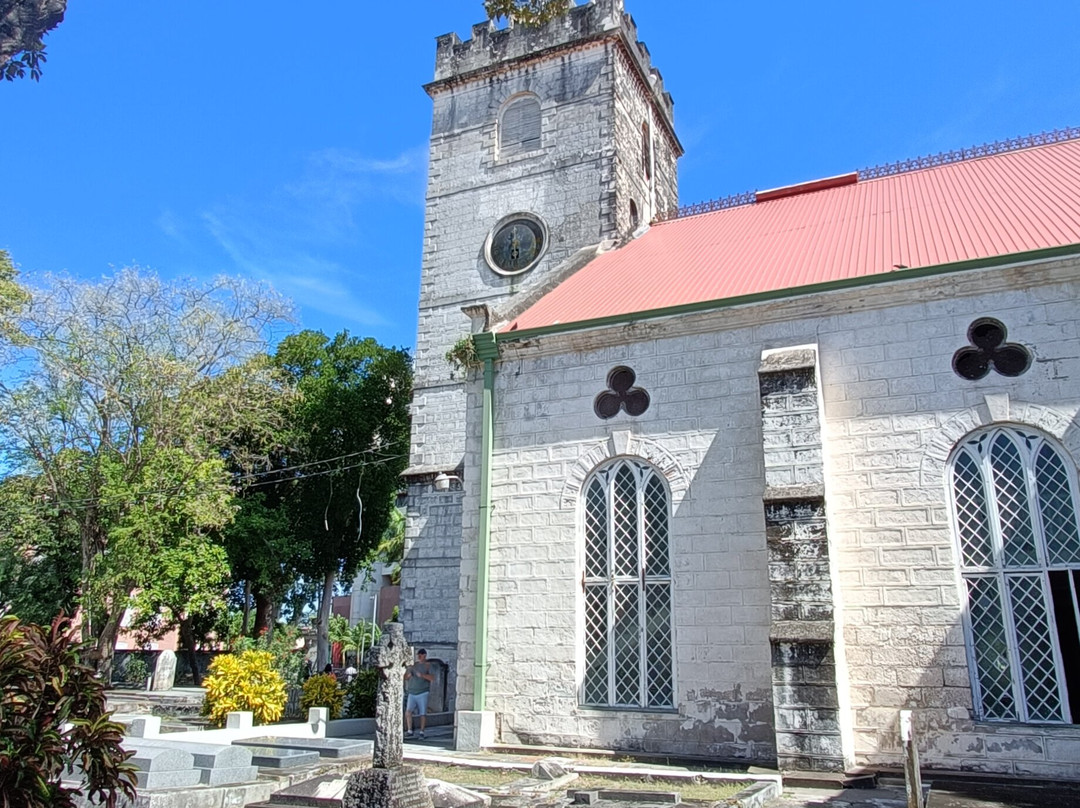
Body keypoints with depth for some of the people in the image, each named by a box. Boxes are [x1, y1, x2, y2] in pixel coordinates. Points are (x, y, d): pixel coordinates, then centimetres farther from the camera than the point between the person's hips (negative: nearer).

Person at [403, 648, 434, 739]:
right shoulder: (413, 665, 13)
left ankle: (422, 733, 10)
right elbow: (405, 677, 18)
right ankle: (409, 731, -1)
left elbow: (432, 678, -11)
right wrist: (408, 674, -4)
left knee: (423, 714, -1)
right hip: (412, 693, 3)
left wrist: (422, 675, -24)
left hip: (422, 693, -3)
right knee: (408, 711, -11)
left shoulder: (428, 665, 1)